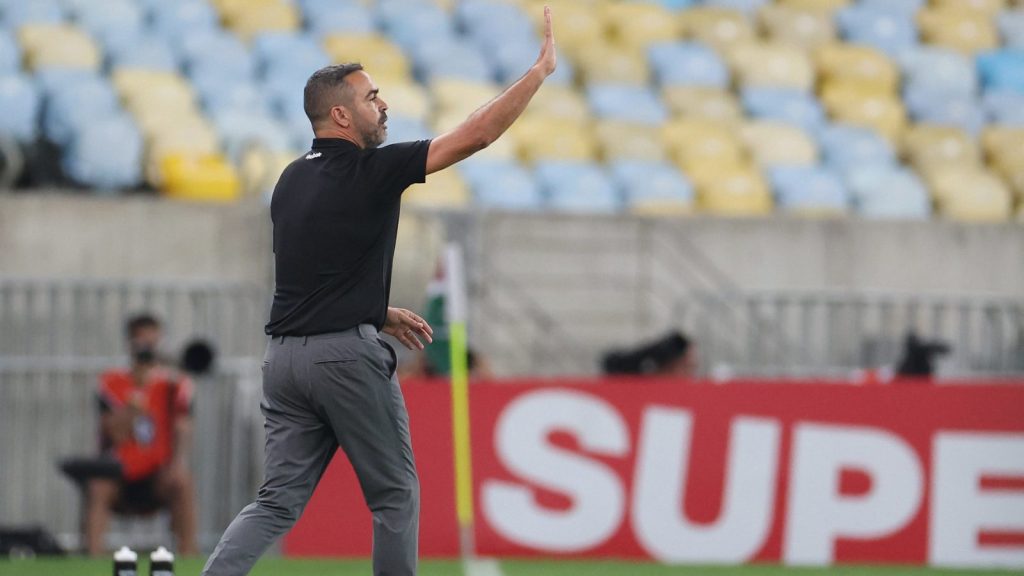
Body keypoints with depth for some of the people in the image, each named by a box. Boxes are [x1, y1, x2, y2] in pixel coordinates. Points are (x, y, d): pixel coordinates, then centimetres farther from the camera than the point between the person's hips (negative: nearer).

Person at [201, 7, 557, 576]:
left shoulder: (291, 180, 14)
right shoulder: (372, 171, -9)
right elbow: (473, 136, -9)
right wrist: (541, 70, -3)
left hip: (284, 356, 7)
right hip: (346, 356, -7)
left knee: (279, 502, 4)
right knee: (395, 495, 7)